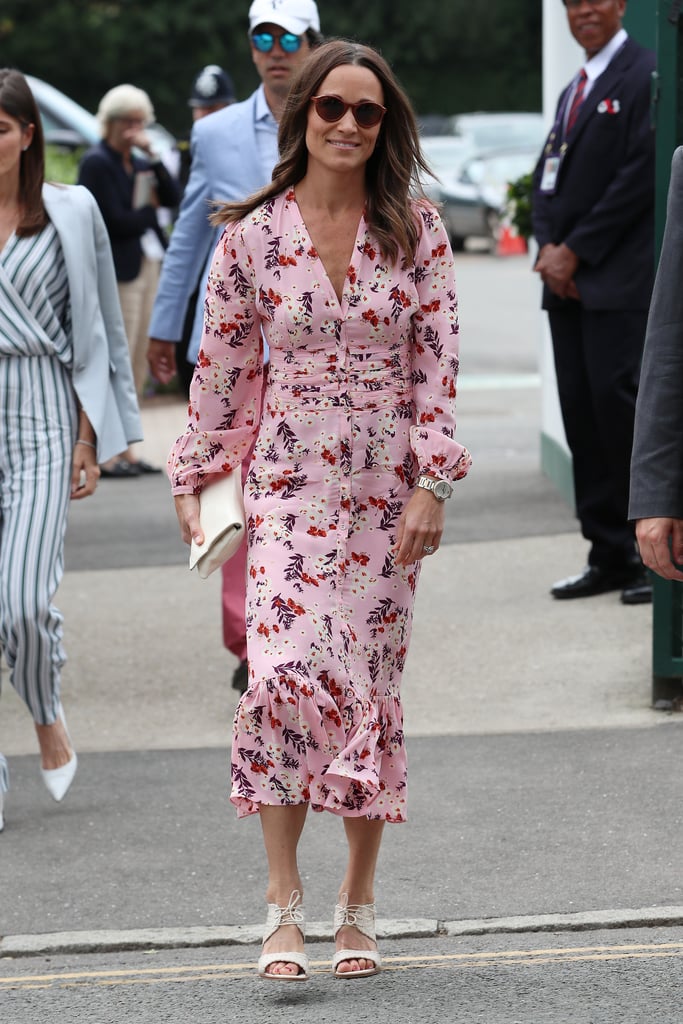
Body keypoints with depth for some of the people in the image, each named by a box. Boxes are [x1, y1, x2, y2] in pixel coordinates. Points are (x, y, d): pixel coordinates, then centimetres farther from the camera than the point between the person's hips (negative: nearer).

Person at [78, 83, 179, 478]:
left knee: (140, 363, 8)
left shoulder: (138, 162, 17)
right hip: (119, 272, -8)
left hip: (148, 266, 8)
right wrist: (149, 208, 2)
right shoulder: (97, 163, -8)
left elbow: (174, 198, 5)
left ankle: (126, 449, 13)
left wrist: (153, 157, -3)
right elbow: (118, 222, -15)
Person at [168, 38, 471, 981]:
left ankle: (358, 904, 16)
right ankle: (285, 904, -10)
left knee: (371, 687, 4)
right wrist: (195, 477, 8)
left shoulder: (416, 229, 1)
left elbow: (437, 364, -1)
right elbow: (222, 363, 8)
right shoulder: (252, 233, 1)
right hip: (290, 480, -1)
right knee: (284, 672, -17)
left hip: (389, 484, 1)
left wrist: (432, 485, -8)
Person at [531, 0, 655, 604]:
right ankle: (609, 557, 10)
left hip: (619, 282, -8)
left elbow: (641, 173, -14)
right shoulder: (574, 91, 21)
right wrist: (548, 248, 0)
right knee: (581, 415, 6)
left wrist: (576, 252, -12)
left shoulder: (645, 76, -7)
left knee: (619, 404, -13)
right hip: (567, 282, 8)